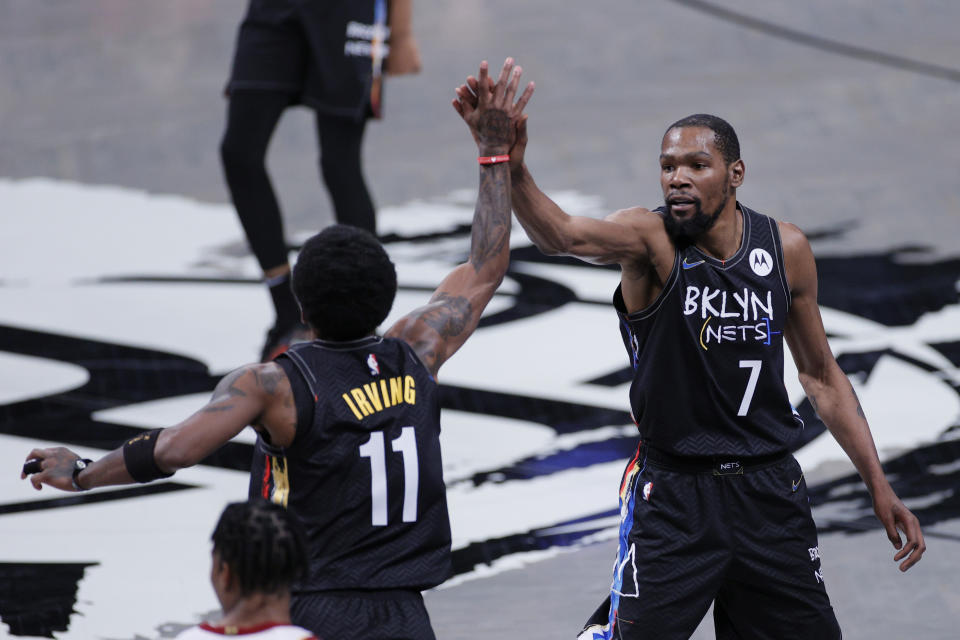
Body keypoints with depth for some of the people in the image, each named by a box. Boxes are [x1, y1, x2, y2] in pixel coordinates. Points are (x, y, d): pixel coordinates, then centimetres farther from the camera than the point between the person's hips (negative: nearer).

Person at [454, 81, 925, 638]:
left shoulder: (786, 249, -1)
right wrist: (512, 168, -56)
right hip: (672, 493, -3)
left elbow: (821, 375, 11)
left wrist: (879, 487, 10)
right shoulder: (650, 239, -13)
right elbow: (564, 235, -35)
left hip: (770, 489, 3)